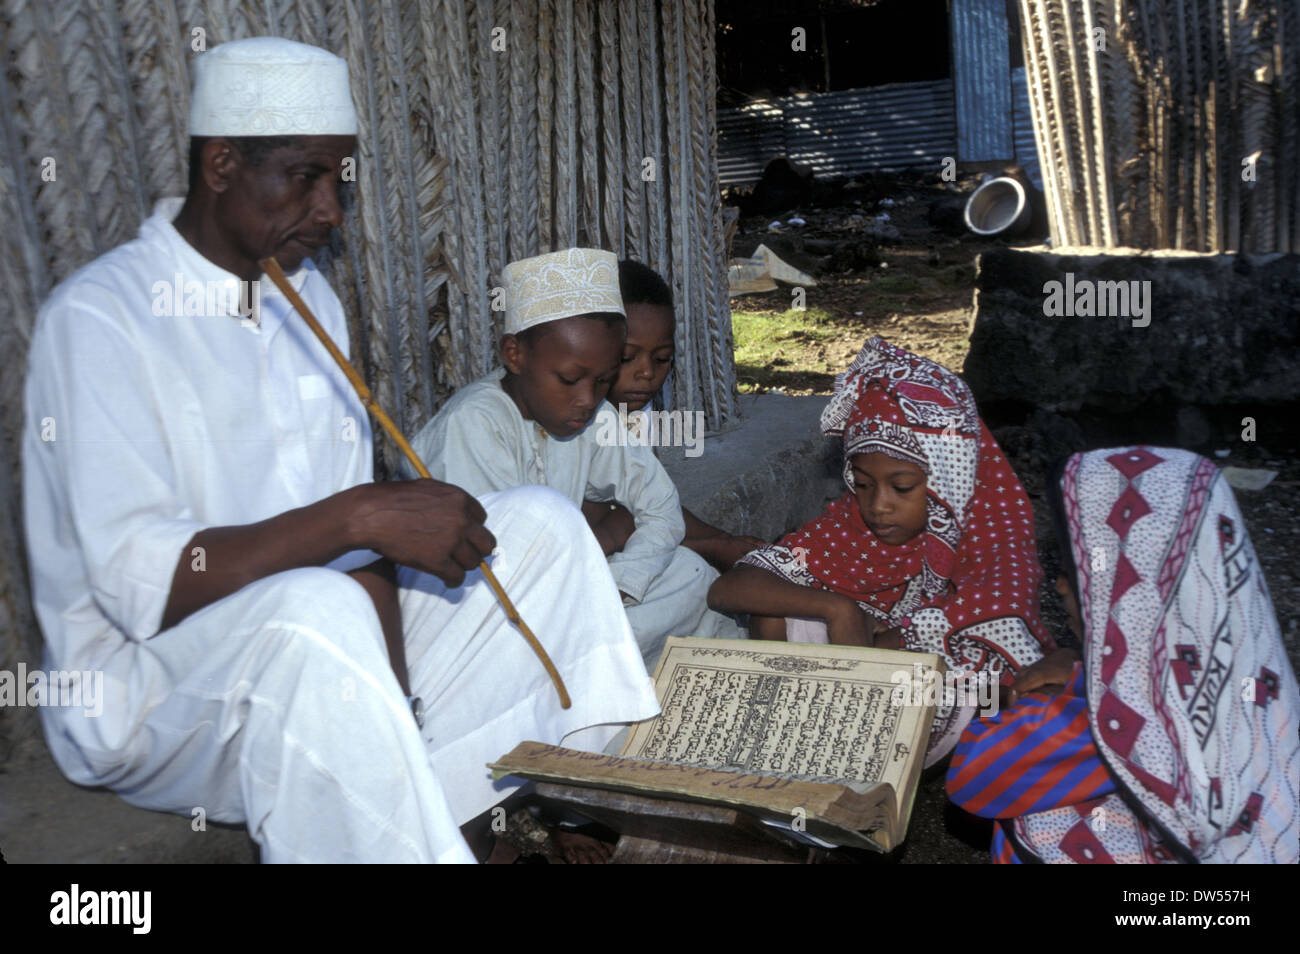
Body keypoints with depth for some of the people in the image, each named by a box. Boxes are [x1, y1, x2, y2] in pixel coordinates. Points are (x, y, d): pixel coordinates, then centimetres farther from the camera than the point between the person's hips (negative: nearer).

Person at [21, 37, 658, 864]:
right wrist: (360, 516, -31)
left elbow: (353, 536, 3)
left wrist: (399, 698, -10)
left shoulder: (310, 299, 8)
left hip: (314, 640, 7)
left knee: (540, 524, -6)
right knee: (316, 611, -39)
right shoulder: (100, 317, -16)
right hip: (146, 690, -7)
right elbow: (141, 585, -25)